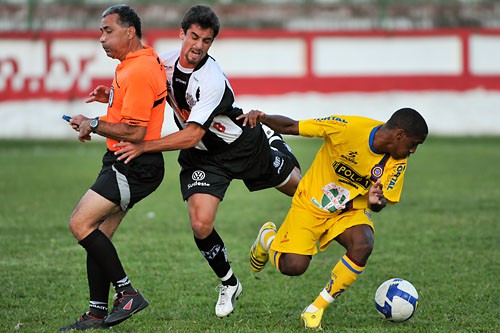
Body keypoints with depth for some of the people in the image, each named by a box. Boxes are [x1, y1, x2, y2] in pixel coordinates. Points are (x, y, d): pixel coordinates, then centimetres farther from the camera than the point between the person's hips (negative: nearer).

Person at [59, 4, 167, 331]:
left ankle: (127, 293, -10)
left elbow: (135, 132, -24)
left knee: (81, 223, -14)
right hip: (122, 164, 11)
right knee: (98, 234, 8)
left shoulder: (138, 72, -20)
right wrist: (112, 96, 15)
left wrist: (93, 124, -11)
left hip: (135, 166, -11)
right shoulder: (148, 58, 13)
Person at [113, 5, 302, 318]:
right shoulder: (164, 62, -14)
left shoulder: (212, 80, -34)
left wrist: (143, 147, -38)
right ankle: (229, 284, 10)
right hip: (202, 157, 3)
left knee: (296, 185, 19)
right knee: (201, 225, -15)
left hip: (244, 146, -3)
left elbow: (191, 135, -37)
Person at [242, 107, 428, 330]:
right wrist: (262, 118, -38)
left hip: (351, 211, 3)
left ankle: (315, 311, -14)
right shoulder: (347, 128, -25)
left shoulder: (397, 162, -11)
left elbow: (381, 203, -5)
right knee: (292, 266, -19)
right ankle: (268, 238, 21)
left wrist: (376, 201, -31)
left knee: (363, 245, -30)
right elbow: (291, 127, -20)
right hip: (311, 205, -3)